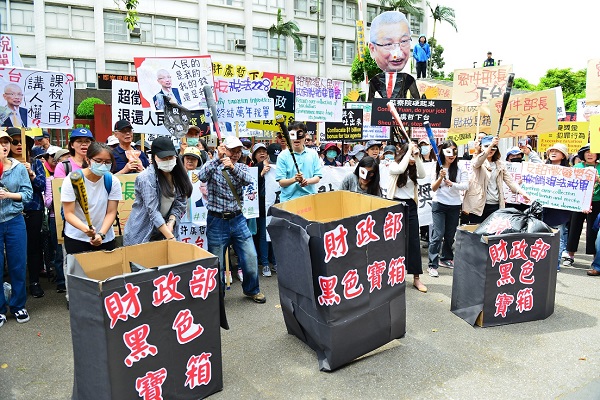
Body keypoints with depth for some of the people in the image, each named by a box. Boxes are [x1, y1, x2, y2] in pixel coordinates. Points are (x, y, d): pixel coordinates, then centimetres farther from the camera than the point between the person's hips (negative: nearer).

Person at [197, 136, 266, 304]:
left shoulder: (242, 167, 6)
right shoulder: (213, 166, -3)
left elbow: (247, 180, -17)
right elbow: (202, 177, -24)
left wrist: (233, 167, -33)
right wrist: (218, 158, -25)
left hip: (238, 219, 3)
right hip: (217, 221, -3)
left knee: (251, 257, 5)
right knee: (217, 262, 8)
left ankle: (251, 289, 29)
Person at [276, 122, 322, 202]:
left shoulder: (313, 154, 6)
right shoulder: (283, 156, 0)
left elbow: (317, 177, 4)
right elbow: (281, 182, -4)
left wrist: (307, 181, -16)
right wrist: (294, 179, -22)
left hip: (310, 197, 2)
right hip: (288, 199, -2)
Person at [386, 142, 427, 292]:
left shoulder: (413, 169, 10)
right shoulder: (394, 166, -4)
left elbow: (422, 175, -8)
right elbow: (400, 169, -26)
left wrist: (417, 157, -12)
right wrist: (409, 151, -18)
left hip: (411, 206, 4)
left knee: (414, 241, 3)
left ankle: (416, 278, 7)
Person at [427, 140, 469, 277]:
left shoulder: (460, 169, 2)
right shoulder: (437, 168, -1)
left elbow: (465, 185, -9)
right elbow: (433, 188, -2)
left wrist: (452, 184, -26)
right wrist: (441, 177, -19)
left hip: (454, 206, 3)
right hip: (439, 205, -2)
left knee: (450, 235, 12)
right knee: (438, 235, -9)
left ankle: (446, 259, 31)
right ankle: (433, 265, -6)